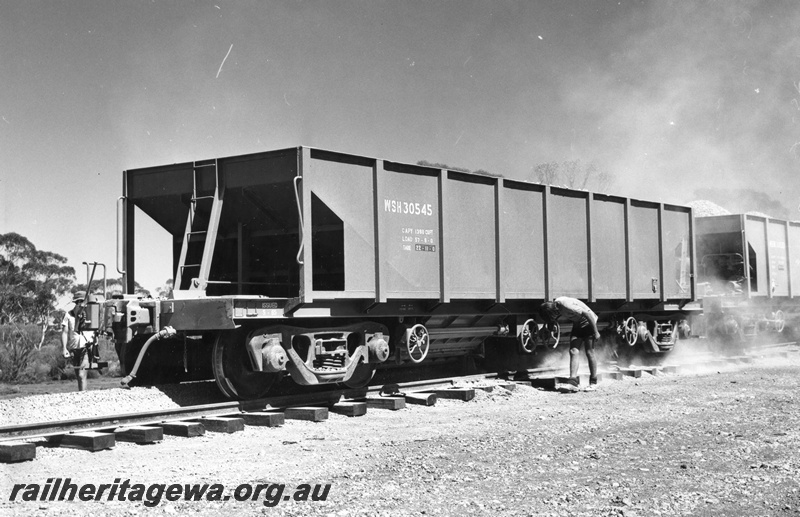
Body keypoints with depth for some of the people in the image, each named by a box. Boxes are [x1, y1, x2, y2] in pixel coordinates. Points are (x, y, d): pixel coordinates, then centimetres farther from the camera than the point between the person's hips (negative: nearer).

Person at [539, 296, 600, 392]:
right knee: (573, 351, -5)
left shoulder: (566, 305, -33)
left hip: (588, 323, -7)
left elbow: (588, 314, -29)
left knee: (589, 353, -3)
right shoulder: (554, 305, -7)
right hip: (577, 325, 8)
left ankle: (593, 383, 7)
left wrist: (596, 332, -23)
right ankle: (573, 382, -10)